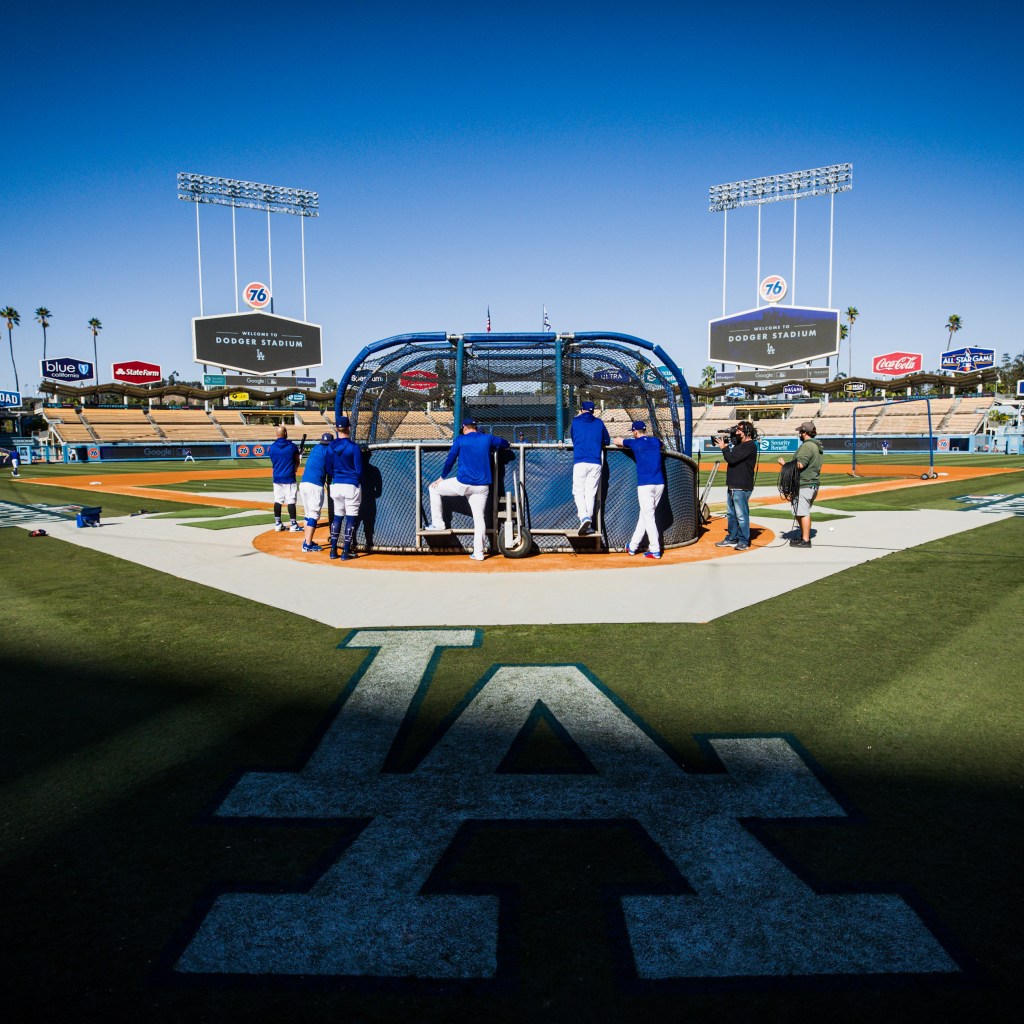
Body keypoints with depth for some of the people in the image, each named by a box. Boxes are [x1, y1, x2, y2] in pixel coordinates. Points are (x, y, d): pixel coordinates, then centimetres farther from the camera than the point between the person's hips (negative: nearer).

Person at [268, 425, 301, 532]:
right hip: (289, 478, -3)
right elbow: (297, 462, 3)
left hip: (277, 478, 3)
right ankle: (293, 525, -1)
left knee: (277, 501, 10)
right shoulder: (292, 446, -6)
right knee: (291, 501, -2)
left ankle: (278, 524, 14)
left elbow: (272, 464, 11)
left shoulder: (271, 447, 1)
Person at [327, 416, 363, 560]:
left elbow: (329, 469, 7)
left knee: (337, 517, 15)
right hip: (351, 486, -5)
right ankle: (346, 552, 3)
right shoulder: (354, 447, -12)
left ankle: (333, 550, 15)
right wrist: (359, 483, 8)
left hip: (336, 485, 5)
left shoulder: (331, 447, 1)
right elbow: (359, 470, -9)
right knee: (351, 518, 2)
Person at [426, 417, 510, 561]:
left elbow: (450, 460, 4)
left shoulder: (461, 439, 1)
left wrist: (442, 477, 16)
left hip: (463, 483, -3)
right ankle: (478, 553, 5)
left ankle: (438, 523, 17)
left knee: (434, 489, 17)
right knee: (479, 517, 8)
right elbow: (505, 443, 24)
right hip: (482, 486, 4)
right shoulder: (488, 438, 8)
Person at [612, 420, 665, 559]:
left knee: (648, 517, -2)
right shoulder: (656, 441, 14)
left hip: (645, 485, -5)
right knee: (645, 515, 13)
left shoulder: (635, 443, 1)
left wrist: (625, 441, 38)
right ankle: (632, 546, 21)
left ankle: (655, 550, -5)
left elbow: (615, 441, 16)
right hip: (660, 484, 5)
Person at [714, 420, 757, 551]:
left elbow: (731, 458, -21)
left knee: (741, 515, -6)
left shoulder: (749, 446, -13)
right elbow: (731, 458, 21)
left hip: (741, 487, -10)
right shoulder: (740, 445, 19)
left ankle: (744, 541, 1)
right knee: (731, 514, 15)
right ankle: (731, 538, 24)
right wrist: (725, 447, 7)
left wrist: (723, 448, -5)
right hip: (732, 486, 10)